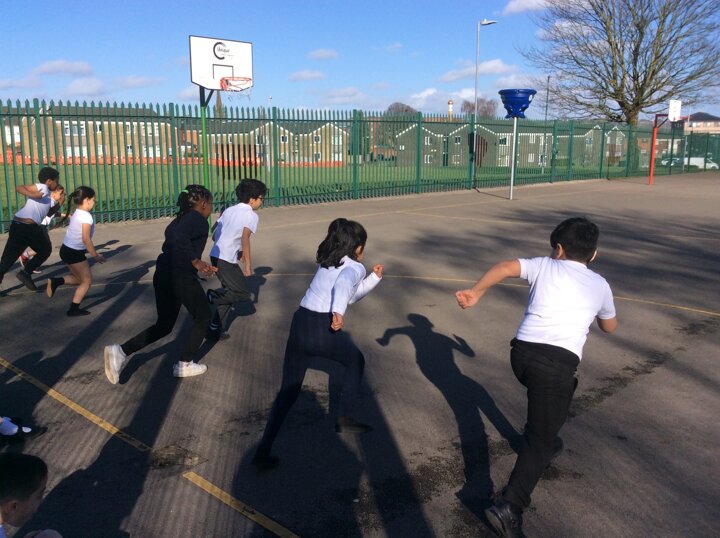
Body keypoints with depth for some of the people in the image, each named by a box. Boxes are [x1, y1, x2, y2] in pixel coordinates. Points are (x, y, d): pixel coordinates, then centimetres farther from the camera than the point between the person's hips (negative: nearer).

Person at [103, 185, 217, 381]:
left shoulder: (180, 219, 21)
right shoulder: (199, 220, -7)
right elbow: (181, 238, -26)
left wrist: (200, 266, 22)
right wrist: (196, 262, -20)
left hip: (163, 275, 9)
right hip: (182, 278, -8)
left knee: (164, 325, 19)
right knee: (203, 317, 14)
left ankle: (121, 351, 5)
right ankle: (184, 365, 18)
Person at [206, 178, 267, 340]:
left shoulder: (229, 210, 18)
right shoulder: (251, 215, -4)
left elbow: (215, 235, 18)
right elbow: (245, 239, -18)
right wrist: (248, 263, -16)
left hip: (216, 255, 8)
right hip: (227, 260, -8)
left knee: (230, 291, 18)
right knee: (243, 294, 4)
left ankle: (215, 329, 17)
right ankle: (211, 297, -11)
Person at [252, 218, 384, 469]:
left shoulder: (327, 263, 25)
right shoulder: (355, 267, 3)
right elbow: (344, 285, -22)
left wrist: (374, 278, 37)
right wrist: (338, 312, -37)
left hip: (299, 324, 6)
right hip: (324, 329, -6)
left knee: (287, 392, 14)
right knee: (356, 362, 26)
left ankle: (263, 452, 7)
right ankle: (344, 419, 32)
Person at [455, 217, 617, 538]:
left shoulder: (544, 266, 16)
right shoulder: (599, 285, 18)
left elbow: (505, 267, -3)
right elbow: (610, 326, 35)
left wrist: (475, 293, 1)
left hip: (522, 352, 3)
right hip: (558, 362, -3)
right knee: (540, 441, -2)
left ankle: (545, 440, 57)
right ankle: (508, 508, -15)